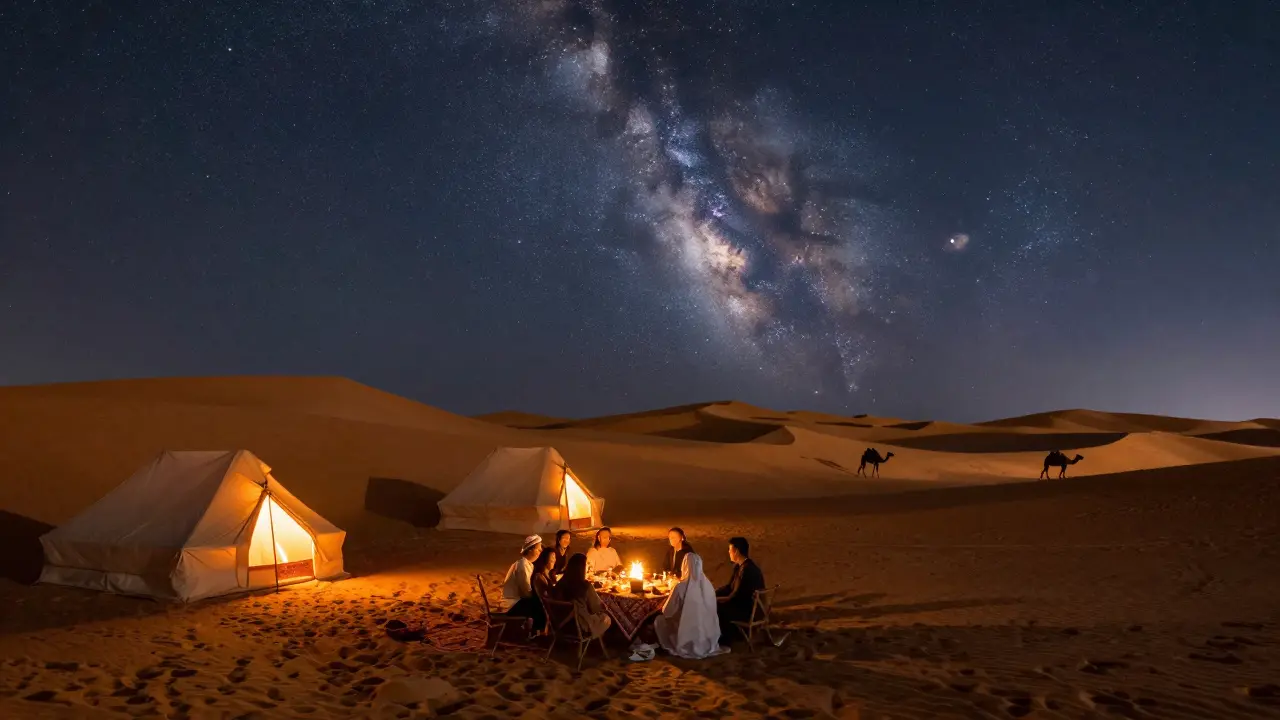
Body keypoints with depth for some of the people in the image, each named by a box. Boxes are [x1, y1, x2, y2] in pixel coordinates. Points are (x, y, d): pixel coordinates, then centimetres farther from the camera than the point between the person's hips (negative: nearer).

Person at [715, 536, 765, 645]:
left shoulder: (747, 569, -26)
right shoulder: (738, 566, 5)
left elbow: (734, 597, -23)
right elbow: (729, 587, 15)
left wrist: (714, 599, -11)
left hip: (751, 610, -10)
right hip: (744, 603, 10)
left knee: (716, 608, -16)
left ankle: (723, 641, 3)